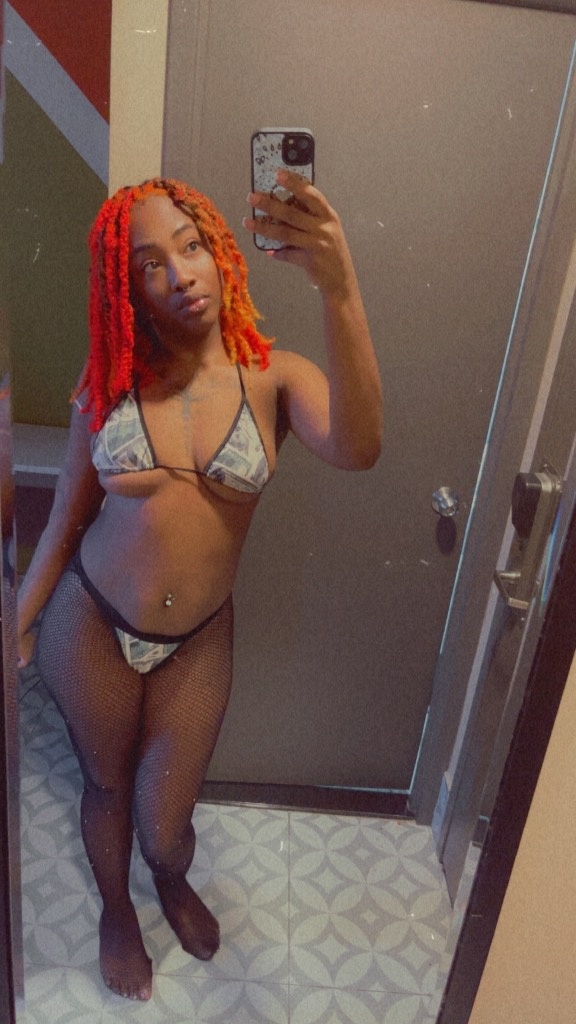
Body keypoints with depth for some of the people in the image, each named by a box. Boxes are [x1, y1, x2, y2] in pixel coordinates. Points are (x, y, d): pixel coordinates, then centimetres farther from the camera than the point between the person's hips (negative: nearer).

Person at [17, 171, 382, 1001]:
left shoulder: (273, 376, -13)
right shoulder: (109, 383, -8)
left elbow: (356, 449, -35)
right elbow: (67, 518, 1)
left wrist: (340, 291, -46)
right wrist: (18, 628, 7)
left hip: (197, 642, 0)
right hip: (89, 625, 1)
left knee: (165, 821, 15)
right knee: (107, 786, 22)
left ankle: (173, 884, 55)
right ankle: (117, 909, 56)